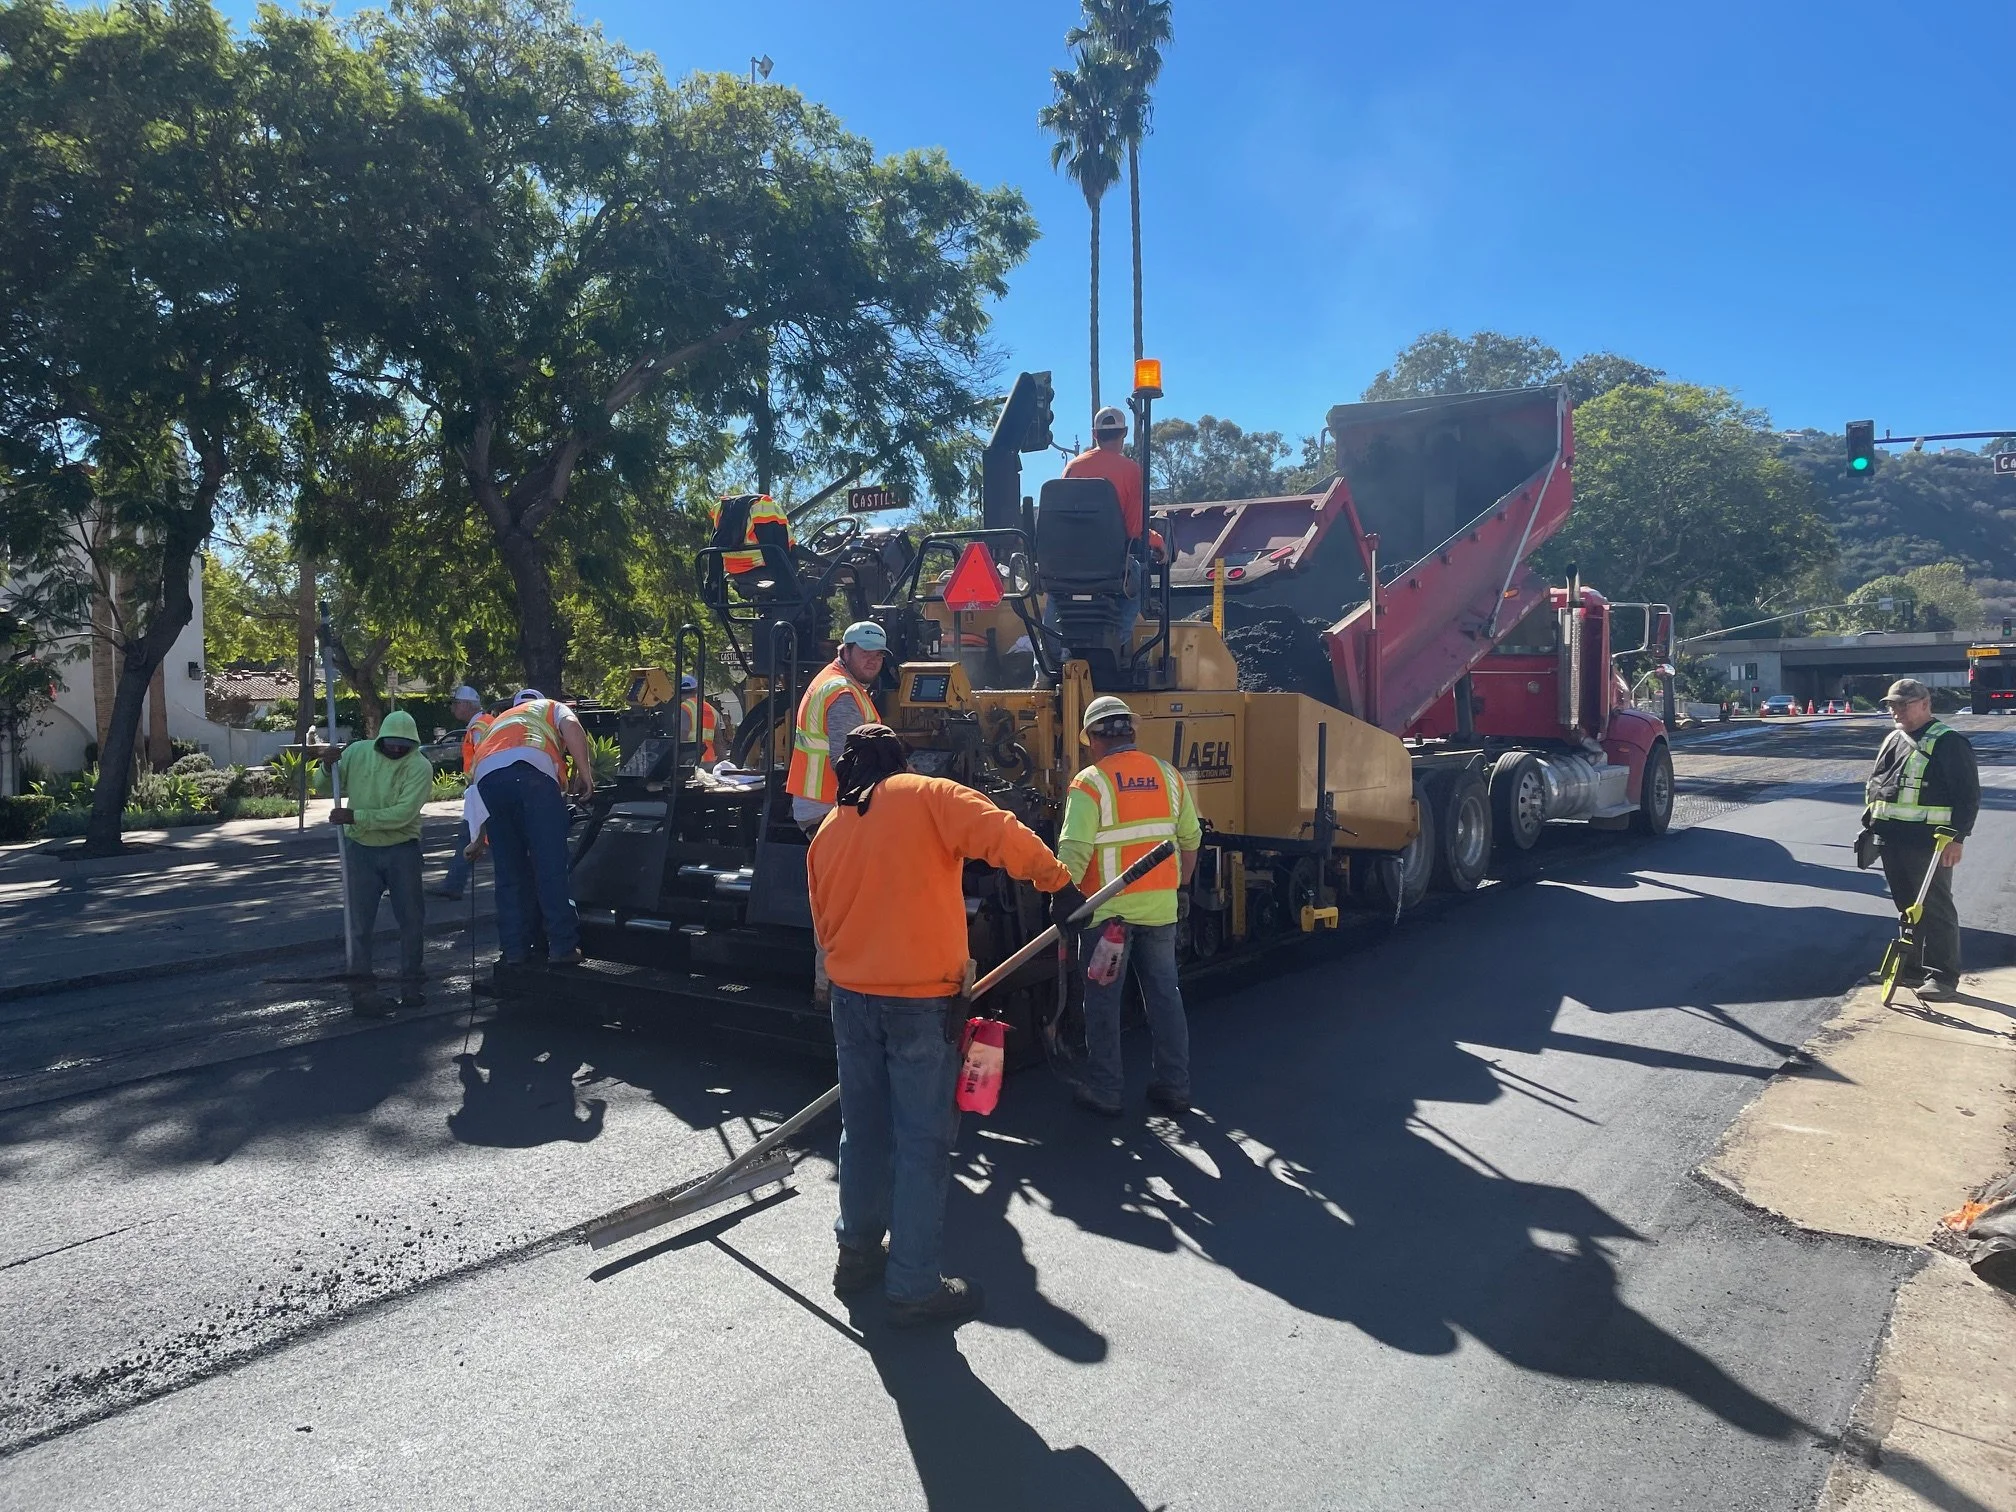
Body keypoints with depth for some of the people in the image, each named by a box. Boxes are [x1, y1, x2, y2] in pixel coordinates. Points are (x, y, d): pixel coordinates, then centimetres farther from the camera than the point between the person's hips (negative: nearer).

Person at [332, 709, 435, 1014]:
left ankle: (410, 984, 21)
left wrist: (355, 816, -27)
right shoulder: (357, 752, -4)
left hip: (402, 850, -1)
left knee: (412, 918, 6)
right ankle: (364, 988, 10)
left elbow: (402, 814, -24)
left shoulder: (419, 767, -15)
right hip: (361, 849, 2)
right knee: (360, 922, 2)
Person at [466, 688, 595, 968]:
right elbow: (572, 728, 7)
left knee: (509, 871, 11)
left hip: (486, 778, 5)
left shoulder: (497, 722, 45)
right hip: (532, 769, -4)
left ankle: (515, 948, 11)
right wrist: (585, 775, 4)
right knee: (550, 865, -5)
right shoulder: (551, 707, 32)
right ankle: (563, 946, -8)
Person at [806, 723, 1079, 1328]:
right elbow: (1003, 835, -21)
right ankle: (914, 1287, 9)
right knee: (923, 1142, 3)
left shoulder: (827, 832, 11)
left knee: (864, 1129, 20)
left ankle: (858, 1253, 33)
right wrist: (1057, 881, -8)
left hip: (851, 998, 6)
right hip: (922, 1000, -6)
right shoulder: (926, 796, -6)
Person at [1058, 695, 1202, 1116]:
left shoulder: (1090, 782, -11)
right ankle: (1174, 1086, 22)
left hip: (1108, 909, -4)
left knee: (1103, 1001, 8)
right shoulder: (1168, 775, 5)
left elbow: (1073, 851, -19)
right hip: (1160, 907, 4)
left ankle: (1105, 1090, 15)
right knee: (1165, 994, 15)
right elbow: (1190, 839, 11)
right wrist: (1179, 887, 22)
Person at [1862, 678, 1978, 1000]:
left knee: (1936, 910, -3)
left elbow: (1968, 795, -12)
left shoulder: (1948, 743, -9)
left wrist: (1956, 836, -17)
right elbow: (1875, 787, 25)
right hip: (1891, 840, 8)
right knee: (1906, 908, 16)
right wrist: (1870, 827, 20)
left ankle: (1943, 976, 4)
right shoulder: (1892, 740, 16)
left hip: (1928, 843, -8)